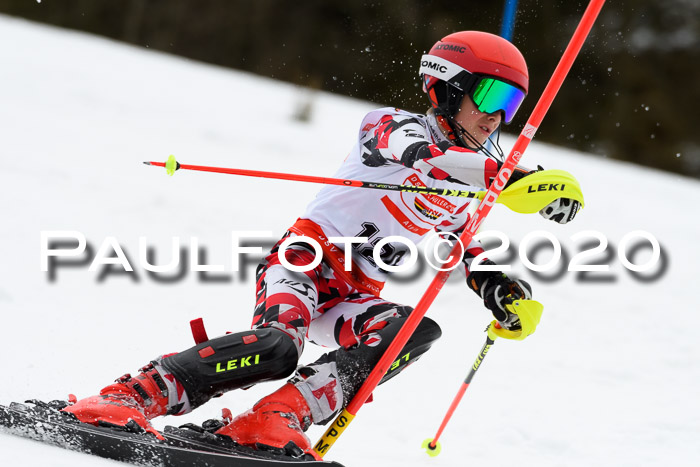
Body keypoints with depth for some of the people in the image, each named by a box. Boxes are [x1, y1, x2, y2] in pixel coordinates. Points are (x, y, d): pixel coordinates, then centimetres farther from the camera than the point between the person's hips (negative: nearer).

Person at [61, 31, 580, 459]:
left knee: (417, 331, -26)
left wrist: (498, 287, 14)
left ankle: (275, 420, -35)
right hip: (304, 260, -7)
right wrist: (513, 176, -40)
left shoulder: (468, 183, 19)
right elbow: (425, 157, -27)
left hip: (353, 297, 7)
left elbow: (461, 242, 35)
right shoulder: (394, 125, -3)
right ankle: (129, 397, -31)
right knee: (279, 346, -35)